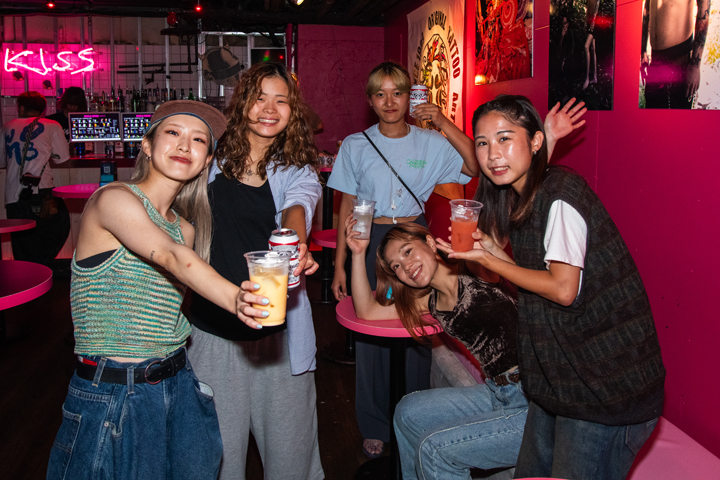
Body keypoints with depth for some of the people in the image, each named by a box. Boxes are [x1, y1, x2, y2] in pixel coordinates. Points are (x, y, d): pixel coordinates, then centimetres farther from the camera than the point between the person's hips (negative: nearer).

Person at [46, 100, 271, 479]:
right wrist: (234, 299, -46)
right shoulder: (113, 199, -13)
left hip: (178, 387, 6)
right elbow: (171, 258, -30)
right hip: (112, 397, -6)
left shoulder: (185, 228, 10)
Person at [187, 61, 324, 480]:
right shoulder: (214, 158, 5)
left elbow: (297, 206, -19)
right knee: (218, 444, 10)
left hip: (279, 325, 0)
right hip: (214, 323, 1)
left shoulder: (298, 170, 3)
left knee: (287, 437, 9)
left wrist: (296, 245, -42)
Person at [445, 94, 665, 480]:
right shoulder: (522, 199, 10)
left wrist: (487, 260, -13)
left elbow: (564, 289, -20)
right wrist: (494, 251, -2)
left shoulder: (560, 194, -18)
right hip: (560, 376, 9)